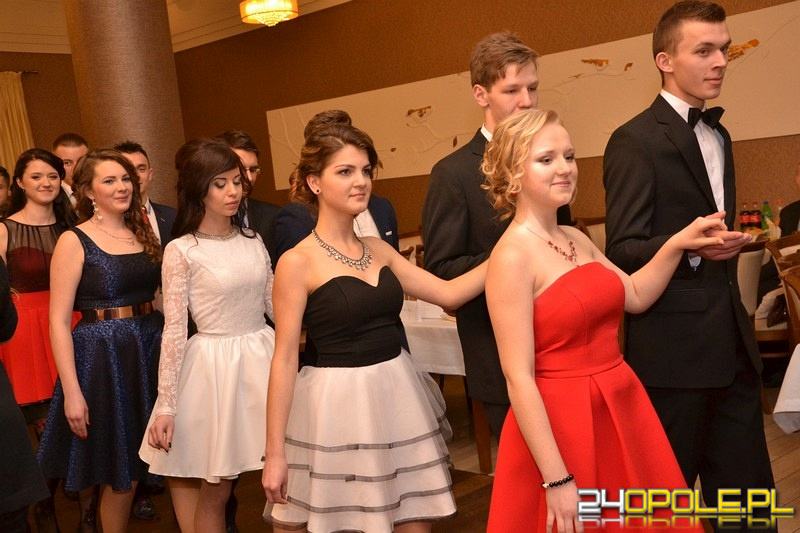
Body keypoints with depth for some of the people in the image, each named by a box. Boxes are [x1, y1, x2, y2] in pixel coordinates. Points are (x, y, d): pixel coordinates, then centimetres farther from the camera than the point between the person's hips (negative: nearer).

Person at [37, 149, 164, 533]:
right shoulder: (74, 241, -7)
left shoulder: (144, 234, 9)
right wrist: (72, 392, -16)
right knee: (119, 470, 7)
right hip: (102, 356, -4)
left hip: (152, 349, 5)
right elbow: (59, 321, -11)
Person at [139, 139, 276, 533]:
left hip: (263, 357, 4)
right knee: (214, 491, 7)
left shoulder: (252, 240, 6)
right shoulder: (181, 251, -8)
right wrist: (165, 406, -11)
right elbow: (174, 330, -9)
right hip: (215, 365, -4)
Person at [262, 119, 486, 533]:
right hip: (337, 404, -5)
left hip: (397, 395, 6)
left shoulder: (378, 250, 7)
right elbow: (284, 359, -11)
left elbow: (448, 293, 5)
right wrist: (274, 453, -11)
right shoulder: (298, 262, -10)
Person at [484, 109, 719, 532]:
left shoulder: (576, 239, 6)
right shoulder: (511, 257, -17)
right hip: (560, 421, -8)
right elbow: (519, 380, -19)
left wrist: (676, 244, 3)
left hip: (620, 409, 8)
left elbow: (636, 296, 18)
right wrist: (557, 480, -20)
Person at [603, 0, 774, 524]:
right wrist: (689, 247, -31)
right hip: (674, 346, -8)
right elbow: (622, 250, -16)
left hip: (731, 340, 8)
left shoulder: (719, 135, 16)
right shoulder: (635, 141, -12)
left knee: (747, 487, 13)